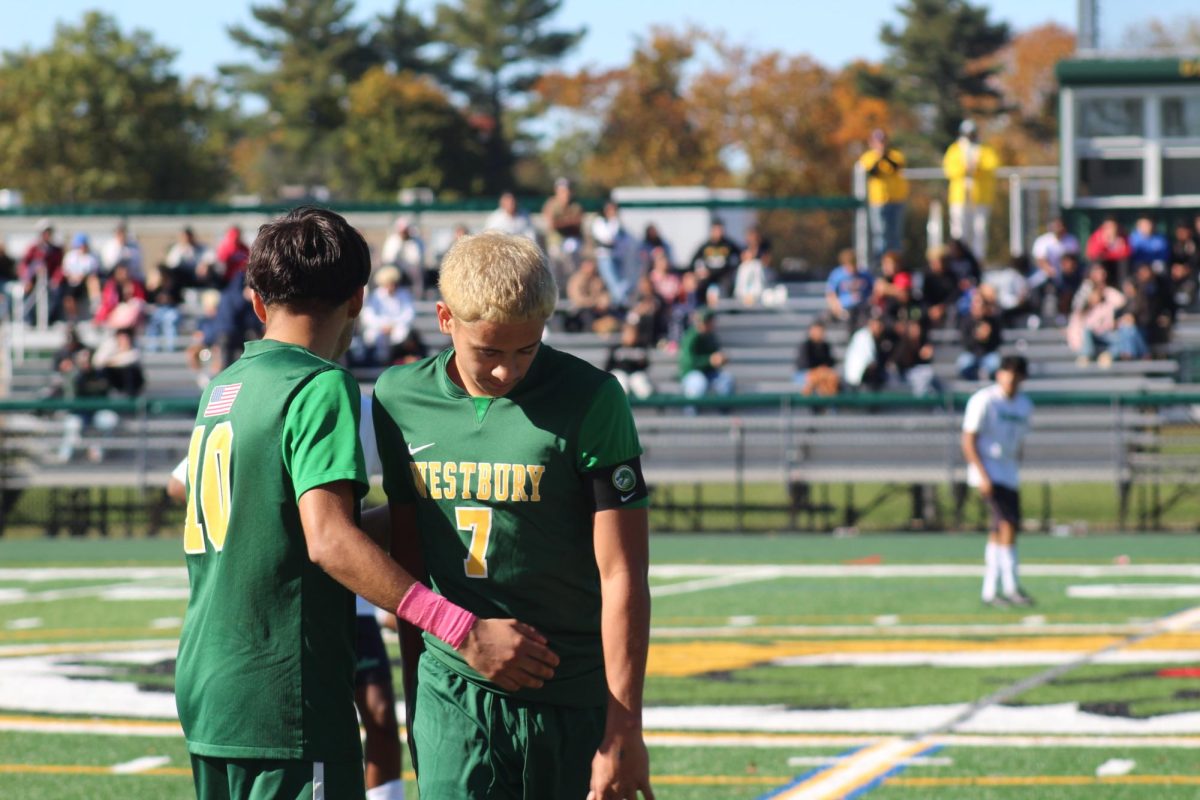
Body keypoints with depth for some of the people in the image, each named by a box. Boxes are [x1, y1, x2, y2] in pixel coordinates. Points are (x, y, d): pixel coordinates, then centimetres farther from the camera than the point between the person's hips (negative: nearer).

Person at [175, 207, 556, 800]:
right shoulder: (322, 386, -11)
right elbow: (328, 540, -23)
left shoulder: (220, 388, 14)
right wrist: (462, 631, -27)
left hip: (203, 684, 9)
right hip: (284, 696, -9)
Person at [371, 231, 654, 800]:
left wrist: (624, 729, -13)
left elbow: (621, 576, -10)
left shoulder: (589, 401, -9)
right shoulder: (400, 398, 3)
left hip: (573, 703, -2)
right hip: (452, 695, 2)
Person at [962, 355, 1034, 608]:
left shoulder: (1024, 405, 11)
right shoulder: (983, 400, -10)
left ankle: (989, 591, 13)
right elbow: (968, 440, -12)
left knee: (998, 534, 8)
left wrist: (1016, 476, 16)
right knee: (1008, 525, -18)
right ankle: (1011, 587, -19)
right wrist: (982, 475, -19)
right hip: (987, 472, -7)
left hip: (1009, 476, 7)